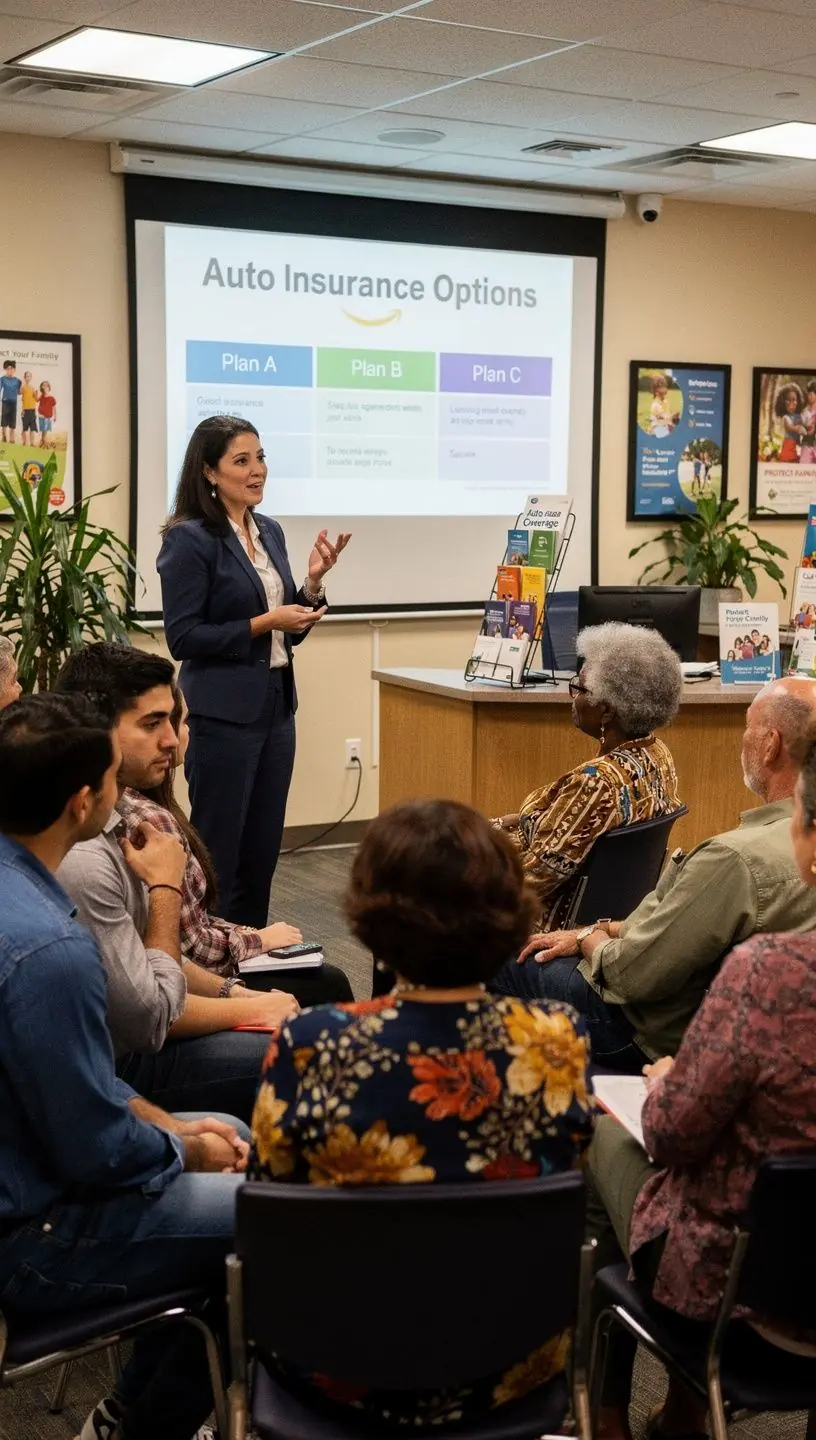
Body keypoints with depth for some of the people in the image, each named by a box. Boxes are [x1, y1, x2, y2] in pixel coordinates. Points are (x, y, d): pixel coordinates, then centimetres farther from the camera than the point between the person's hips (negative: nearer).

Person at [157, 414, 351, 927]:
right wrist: (261, 624, -19)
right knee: (217, 851, 1)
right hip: (223, 713, -7)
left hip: (276, 706, 7)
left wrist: (314, 581, -1)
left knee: (263, 850, 13)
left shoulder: (270, 532, 11)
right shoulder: (190, 539, -11)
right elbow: (183, 637, -15)